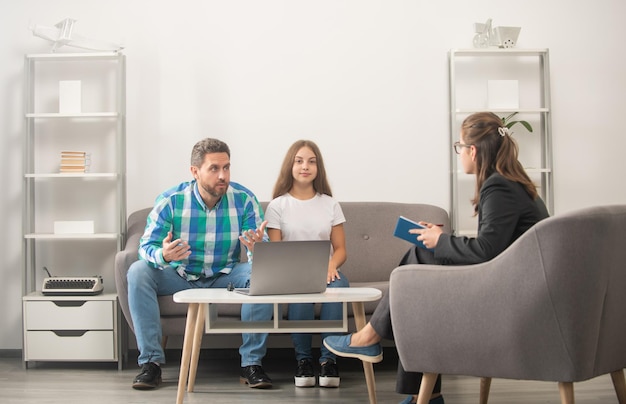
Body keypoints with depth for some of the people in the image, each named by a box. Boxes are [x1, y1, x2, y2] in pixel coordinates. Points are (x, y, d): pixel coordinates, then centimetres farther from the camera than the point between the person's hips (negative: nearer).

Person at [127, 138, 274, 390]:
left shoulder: (244, 199, -13)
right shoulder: (170, 201, -14)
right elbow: (146, 246, -16)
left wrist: (257, 249, -42)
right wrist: (163, 255, -42)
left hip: (225, 276, 0)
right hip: (180, 276, 0)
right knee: (138, 272, -27)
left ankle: (251, 363, -20)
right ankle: (150, 362, -21)